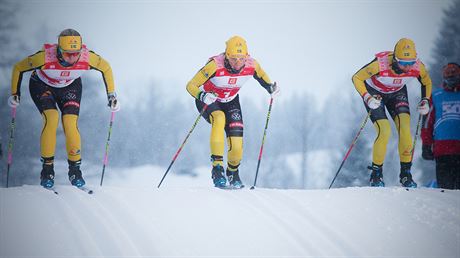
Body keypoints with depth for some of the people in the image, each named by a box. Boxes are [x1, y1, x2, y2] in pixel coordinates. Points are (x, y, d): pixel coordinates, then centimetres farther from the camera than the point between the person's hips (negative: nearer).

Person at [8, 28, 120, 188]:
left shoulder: (87, 58, -33)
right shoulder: (45, 57, -38)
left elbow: (106, 68, -9)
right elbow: (18, 68, -19)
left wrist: (111, 95, -8)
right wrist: (14, 94, -16)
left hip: (70, 87, 2)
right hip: (42, 86, -2)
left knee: (71, 123, -18)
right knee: (51, 118, -26)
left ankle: (75, 169, 1)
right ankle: (47, 168, -13)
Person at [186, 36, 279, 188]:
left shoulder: (251, 65, -22)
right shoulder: (215, 65, -34)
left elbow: (261, 76, 3)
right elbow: (191, 86, -29)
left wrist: (270, 87, -16)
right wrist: (202, 96, -49)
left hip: (230, 101, 3)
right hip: (208, 100, -3)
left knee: (237, 142, -10)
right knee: (219, 118, -38)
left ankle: (233, 172, 25)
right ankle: (217, 167, -36)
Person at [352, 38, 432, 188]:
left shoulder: (418, 67, -26)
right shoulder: (380, 64, -38)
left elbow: (426, 82, -2)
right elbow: (357, 78, -24)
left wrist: (426, 101, -15)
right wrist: (367, 98, -34)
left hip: (397, 93, 3)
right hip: (374, 93, -3)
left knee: (405, 129, -16)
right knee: (384, 131, -19)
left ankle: (405, 174, -4)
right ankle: (376, 174, -1)